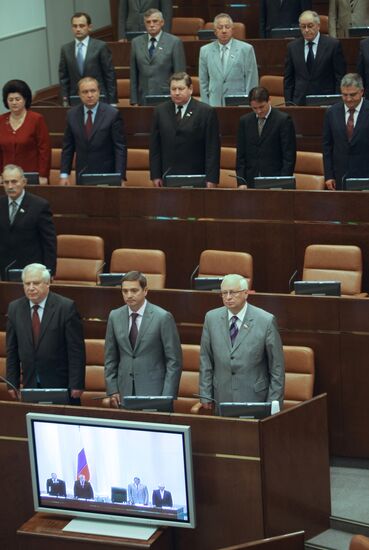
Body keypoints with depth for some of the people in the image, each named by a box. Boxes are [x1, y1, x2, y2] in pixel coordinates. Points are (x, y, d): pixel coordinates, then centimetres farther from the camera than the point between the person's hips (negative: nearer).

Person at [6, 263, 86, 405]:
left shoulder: (66, 307, -7)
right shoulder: (14, 308, 6)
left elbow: (76, 350, -8)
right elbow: (12, 350, 9)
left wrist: (76, 385, -11)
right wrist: (12, 384, 4)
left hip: (61, 385, -3)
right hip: (30, 385, 3)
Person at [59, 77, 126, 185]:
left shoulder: (112, 114, -7)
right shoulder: (72, 114, 4)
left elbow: (120, 148, -8)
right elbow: (67, 147, 9)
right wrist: (64, 174, 1)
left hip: (106, 176, -3)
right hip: (82, 176, 3)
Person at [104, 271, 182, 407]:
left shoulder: (163, 317, -6)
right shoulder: (115, 316, 6)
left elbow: (174, 361, -5)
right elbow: (110, 358, 12)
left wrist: (167, 398, -10)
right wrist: (112, 390, 3)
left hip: (153, 393, -3)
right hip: (124, 393, 3)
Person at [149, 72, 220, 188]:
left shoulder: (206, 112, -1)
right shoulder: (160, 111, 10)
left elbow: (213, 149, -3)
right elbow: (155, 147, 10)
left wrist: (211, 179, -8)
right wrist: (155, 176, 4)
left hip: (196, 179, -2)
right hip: (168, 177, 3)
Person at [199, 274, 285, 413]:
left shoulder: (266, 321, -7)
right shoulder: (211, 318, 3)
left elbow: (276, 366, -4)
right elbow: (205, 360, 8)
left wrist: (273, 403, -5)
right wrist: (205, 395, 4)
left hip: (255, 398, -2)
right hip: (222, 399, 3)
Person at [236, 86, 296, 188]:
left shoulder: (284, 120, -3)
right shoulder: (244, 121, 9)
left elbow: (289, 156, -5)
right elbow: (240, 155, 10)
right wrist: (241, 182, 1)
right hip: (250, 183, 3)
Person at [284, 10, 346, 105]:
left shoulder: (333, 44, -1)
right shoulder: (292, 47, 8)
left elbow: (340, 77, 0)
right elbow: (288, 79, 10)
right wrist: (288, 103, 2)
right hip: (299, 102, 2)